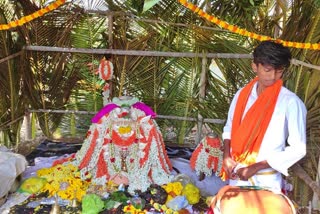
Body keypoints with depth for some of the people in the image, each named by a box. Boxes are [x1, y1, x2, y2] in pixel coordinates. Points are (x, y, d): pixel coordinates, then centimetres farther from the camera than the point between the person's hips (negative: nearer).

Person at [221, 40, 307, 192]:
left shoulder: (290, 102, -15)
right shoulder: (242, 94, -1)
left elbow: (298, 148, -15)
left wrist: (256, 167, -16)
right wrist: (226, 156, -5)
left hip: (265, 181, -4)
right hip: (237, 175, 5)